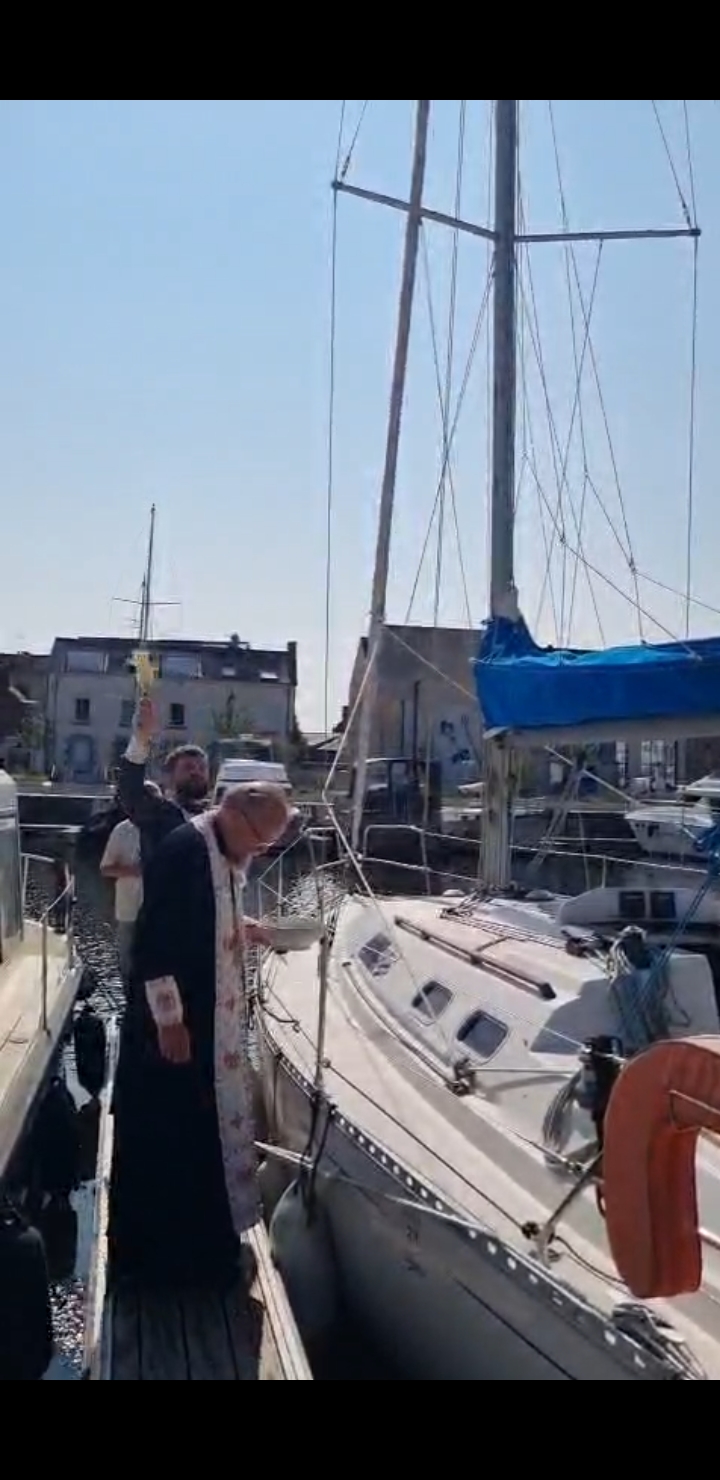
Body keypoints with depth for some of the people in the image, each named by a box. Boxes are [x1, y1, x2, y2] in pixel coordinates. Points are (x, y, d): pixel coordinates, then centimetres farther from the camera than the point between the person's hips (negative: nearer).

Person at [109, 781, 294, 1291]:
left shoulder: (226, 854, 6)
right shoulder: (184, 849, -22)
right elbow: (154, 936, -25)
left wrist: (245, 930, 3)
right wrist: (168, 1019, -23)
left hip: (212, 1021, 10)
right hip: (173, 1021, -10)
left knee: (203, 1130, 19)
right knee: (164, 1136, 4)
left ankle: (198, 1241, 35)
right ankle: (156, 1253, 20)